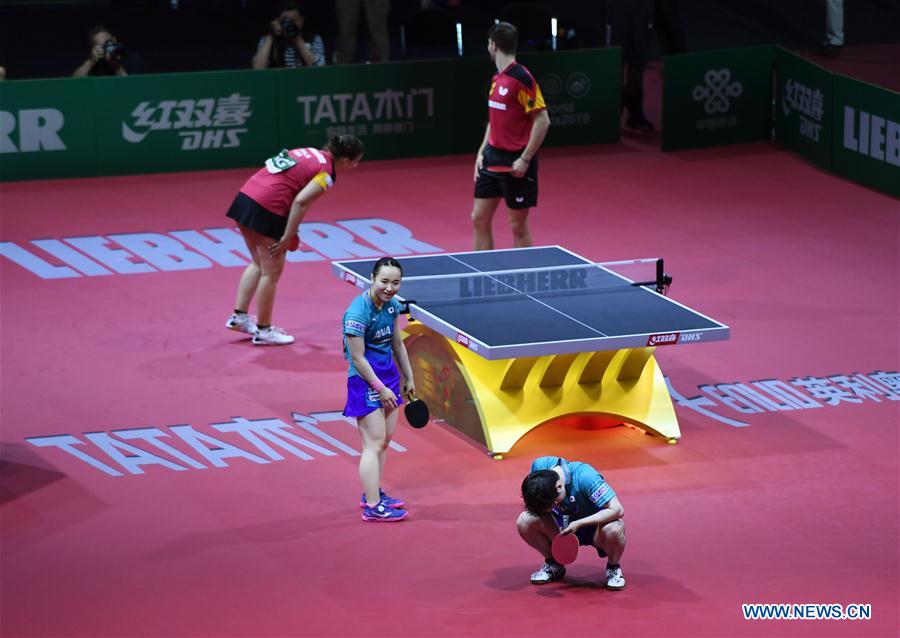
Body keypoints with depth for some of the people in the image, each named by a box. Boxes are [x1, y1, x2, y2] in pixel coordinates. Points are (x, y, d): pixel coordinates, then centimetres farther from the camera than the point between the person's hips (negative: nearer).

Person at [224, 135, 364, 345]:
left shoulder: (311, 153, 17)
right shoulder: (326, 173, -7)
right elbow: (300, 202, -19)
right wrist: (287, 238, -14)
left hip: (245, 196, 8)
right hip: (267, 208, -8)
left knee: (258, 263, 24)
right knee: (272, 272, 6)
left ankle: (239, 316, 28)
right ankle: (263, 331, 15)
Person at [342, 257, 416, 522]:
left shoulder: (391, 305, 2)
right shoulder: (358, 312, -23)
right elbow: (358, 358, -20)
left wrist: (409, 378, 19)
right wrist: (380, 389, -16)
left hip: (387, 375, 9)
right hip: (365, 381, -9)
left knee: (386, 438, 14)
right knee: (375, 443, -9)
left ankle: (373, 493, 27)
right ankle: (372, 507, -7)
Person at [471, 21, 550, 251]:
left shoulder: (521, 78, -17)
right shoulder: (497, 78, 10)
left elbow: (542, 121, -18)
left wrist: (525, 159, -19)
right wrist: (482, 152, 11)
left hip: (516, 162, -9)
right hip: (493, 158, 9)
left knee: (518, 226, 1)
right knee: (479, 218, 8)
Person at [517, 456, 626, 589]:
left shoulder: (585, 477, -34)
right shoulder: (539, 466, -20)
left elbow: (617, 510, -34)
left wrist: (578, 524, -38)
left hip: (595, 524, -4)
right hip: (564, 525, 4)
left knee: (613, 530, -39)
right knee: (524, 521, -21)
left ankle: (613, 568, -4)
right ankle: (553, 564, 5)